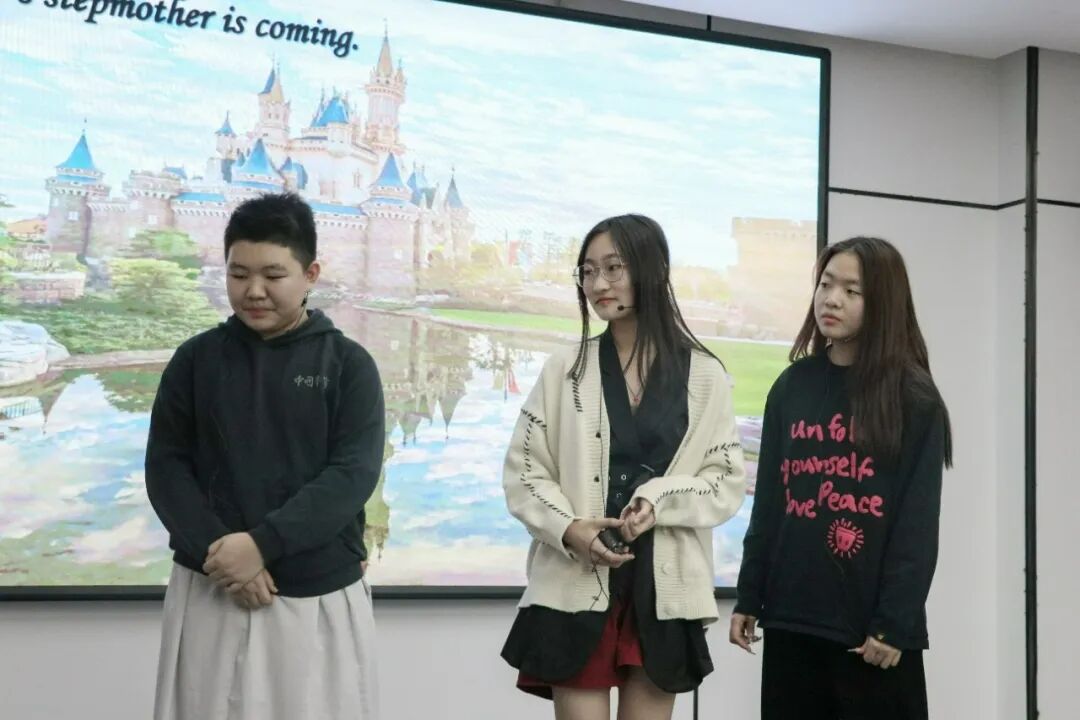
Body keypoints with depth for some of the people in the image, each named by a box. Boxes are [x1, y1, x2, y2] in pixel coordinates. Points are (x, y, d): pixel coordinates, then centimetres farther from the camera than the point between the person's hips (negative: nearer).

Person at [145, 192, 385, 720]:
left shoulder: (347, 364, -1)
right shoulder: (196, 359, 5)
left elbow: (353, 474, -9)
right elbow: (166, 467, 2)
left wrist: (262, 543, -19)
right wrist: (216, 552, -12)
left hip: (319, 595, -1)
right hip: (208, 590, 2)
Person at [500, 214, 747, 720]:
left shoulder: (704, 375, 2)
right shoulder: (565, 368, 3)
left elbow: (729, 480, 3)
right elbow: (523, 472, 3)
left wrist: (661, 500, -15)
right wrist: (569, 529, -15)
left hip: (664, 592, 1)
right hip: (576, 589, 0)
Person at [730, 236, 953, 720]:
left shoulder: (913, 396, -4)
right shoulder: (792, 386, 8)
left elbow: (917, 524, -8)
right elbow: (768, 502, 10)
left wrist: (894, 623, -13)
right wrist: (749, 597, 8)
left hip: (873, 625, -4)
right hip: (791, 617, 4)